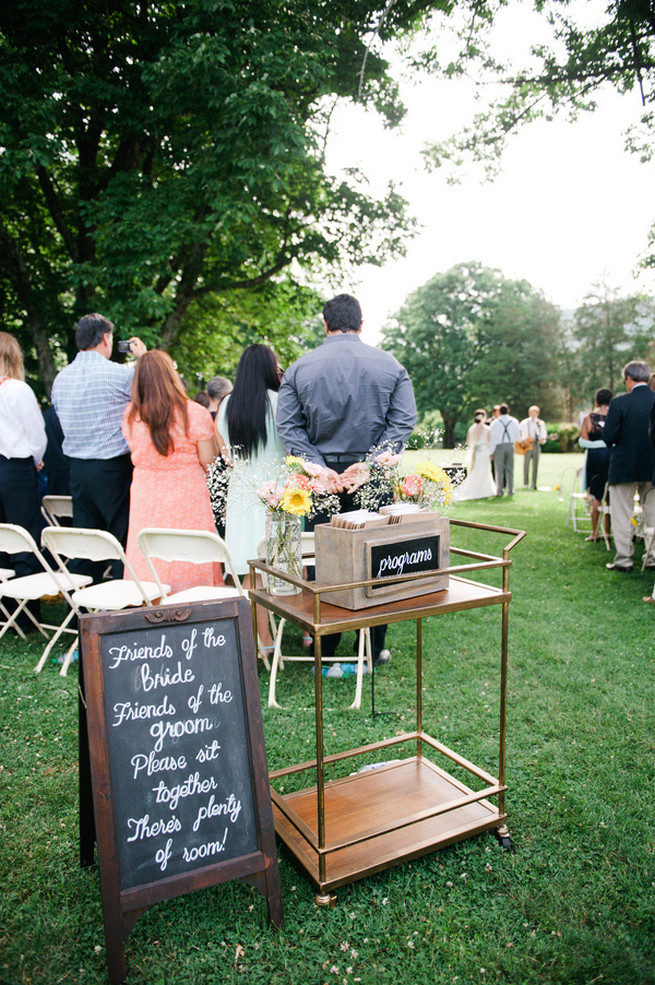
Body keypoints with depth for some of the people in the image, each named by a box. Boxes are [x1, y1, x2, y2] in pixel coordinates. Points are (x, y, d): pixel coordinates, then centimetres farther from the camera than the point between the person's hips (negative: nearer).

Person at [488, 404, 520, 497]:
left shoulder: (495, 423, -5)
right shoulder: (514, 421, 2)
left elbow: (492, 438, -5)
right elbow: (518, 436, 7)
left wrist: (491, 452, -1)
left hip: (499, 447, -2)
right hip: (510, 446, 2)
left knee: (499, 470, 3)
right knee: (510, 469, 9)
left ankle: (499, 491, 4)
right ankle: (510, 491, 13)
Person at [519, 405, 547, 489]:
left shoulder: (541, 423, 12)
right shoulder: (524, 422, 6)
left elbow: (544, 435, 11)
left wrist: (542, 440, -11)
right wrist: (524, 440, -12)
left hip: (536, 445, 2)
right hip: (526, 446, -2)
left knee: (535, 465, -1)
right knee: (526, 465, -4)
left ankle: (533, 485, 2)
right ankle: (526, 484, 3)